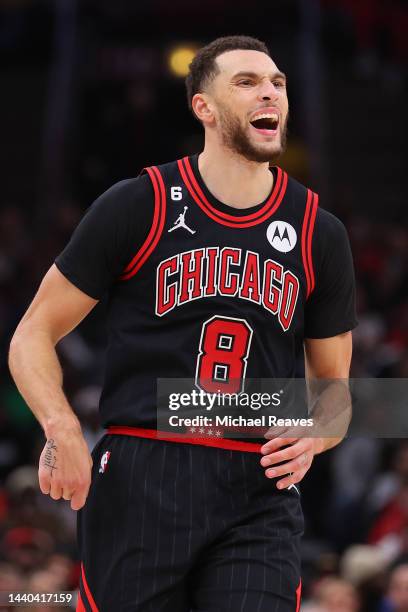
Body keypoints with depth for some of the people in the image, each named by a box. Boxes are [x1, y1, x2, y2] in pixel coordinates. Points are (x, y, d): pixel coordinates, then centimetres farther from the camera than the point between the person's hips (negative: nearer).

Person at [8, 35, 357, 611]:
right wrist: (62, 430, -14)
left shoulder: (319, 234, 12)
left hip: (259, 494, 2)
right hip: (139, 484, -2)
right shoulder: (137, 206, 3)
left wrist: (314, 435, -4)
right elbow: (32, 337, 5)